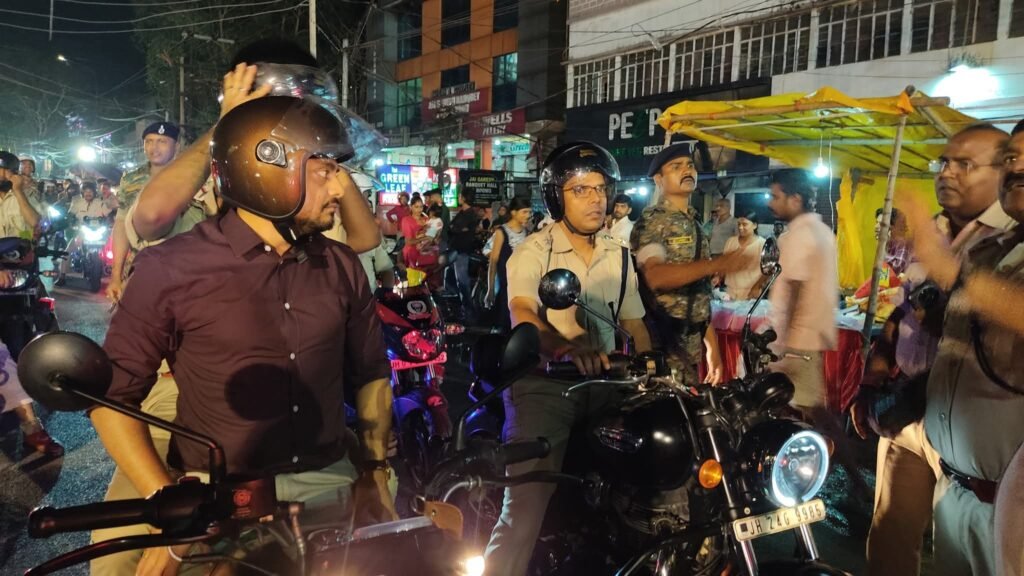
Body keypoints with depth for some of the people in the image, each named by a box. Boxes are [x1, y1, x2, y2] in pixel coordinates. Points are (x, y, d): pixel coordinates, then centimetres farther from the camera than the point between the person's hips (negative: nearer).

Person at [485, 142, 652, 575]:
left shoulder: (619, 256, 13)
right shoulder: (532, 252, -5)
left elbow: (634, 323, 17)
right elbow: (522, 315, -23)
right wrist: (566, 348, -44)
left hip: (603, 384, 5)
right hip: (543, 384, -5)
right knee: (525, 508, -14)